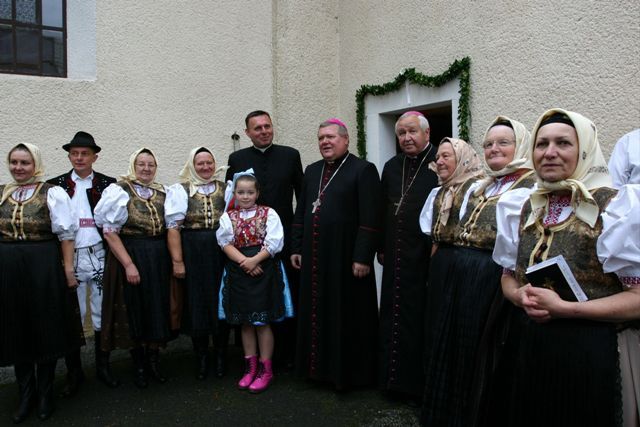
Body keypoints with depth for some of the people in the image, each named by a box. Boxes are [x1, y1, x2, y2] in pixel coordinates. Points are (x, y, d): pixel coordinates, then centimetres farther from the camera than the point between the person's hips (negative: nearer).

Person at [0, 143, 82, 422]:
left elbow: (65, 234, -5)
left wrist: (68, 269, -9)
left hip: (43, 267, -4)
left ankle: (45, 393, 24)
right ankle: (26, 394, 28)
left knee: (45, 329, 6)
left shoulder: (52, 193, -4)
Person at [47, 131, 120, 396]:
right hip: (68, 258, 0)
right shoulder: (55, 185, 5)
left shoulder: (108, 184, 3)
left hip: (100, 256, 0)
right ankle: (74, 372, 21)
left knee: (103, 313, 9)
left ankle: (103, 366, 25)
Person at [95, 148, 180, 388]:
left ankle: (153, 361, 24)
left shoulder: (163, 193, 8)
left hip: (158, 258, 4)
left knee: (157, 310, 8)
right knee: (134, 310, 5)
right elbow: (110, 232, -9)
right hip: (129, 255, -4)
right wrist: (128, 264, -14)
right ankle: (139, 365, 22)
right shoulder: (120, 191, -5)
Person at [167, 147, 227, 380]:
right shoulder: (181, 190, 1)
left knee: (220, 302, 8)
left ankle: (220, 354, 26)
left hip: (221, 252, 2)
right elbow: (174, 226, -5)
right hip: (193, 254, -2)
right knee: (196, 303, 6)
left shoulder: (225, 188, 8)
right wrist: (177, 261, -11)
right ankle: (201, 357, 24)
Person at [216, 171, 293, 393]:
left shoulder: (268, 214, 0)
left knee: (263, 321, 2)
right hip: (238, 272, 3)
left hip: (264, 270, -3)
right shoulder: (228, 216, 7)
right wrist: (244, 261, -16)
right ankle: (251, 367, 23)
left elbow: (274, 243, -9)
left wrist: (254, 260, -17)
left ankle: (265, 369, 13)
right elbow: (226, 243, -3)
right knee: (245, 322, 11)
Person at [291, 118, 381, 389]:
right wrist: (297, 248, 12)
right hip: (314, 258, 6)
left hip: (346, 259, -6)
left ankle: (349, 372, 20)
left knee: (347, 316, 5)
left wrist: (362, 257, -17)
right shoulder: (312, 171, 14)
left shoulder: (363, 170, -6)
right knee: (316, 313, 14)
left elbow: (370, 219, -13)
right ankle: (320, 367, 30)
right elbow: (300, 213, 17)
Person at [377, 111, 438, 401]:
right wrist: (381, 248, 12)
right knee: (392, 316, 13)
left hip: (427, 258, -5)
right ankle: (393, 377, 29)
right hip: (395, 259, 6)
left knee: (420, 320, 5)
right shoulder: (391, 167, 11)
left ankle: (420, 383, 22)